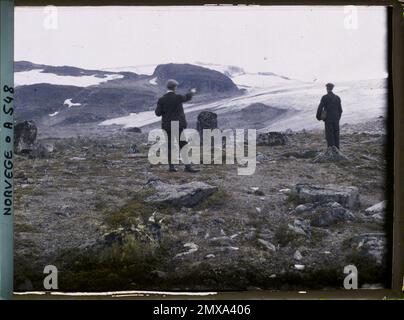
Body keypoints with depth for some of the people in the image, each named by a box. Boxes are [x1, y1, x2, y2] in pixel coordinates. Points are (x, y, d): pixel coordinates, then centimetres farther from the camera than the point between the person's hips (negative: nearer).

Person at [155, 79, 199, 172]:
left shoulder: (162, 100, -3)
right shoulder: (178, 97, -8)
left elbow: (158, 113, -6)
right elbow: (187, 97, 13)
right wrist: (192, 92, 35)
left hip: (167, 126, 3)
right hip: (178, 125, -3)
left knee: (170, 146, 10)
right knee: (183, 145, -1)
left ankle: (171, 166, 10)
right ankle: (187, 166, -4)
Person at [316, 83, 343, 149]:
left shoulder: (324, 97, -10)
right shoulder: (337, 97, 4)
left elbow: (320, 108, -12)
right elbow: (340, 110, 8)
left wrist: (318, 117, 2)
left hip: (328, 119, -4)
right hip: (336, 119, 4)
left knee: (329, 136, 0)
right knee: (336, 134, 11)